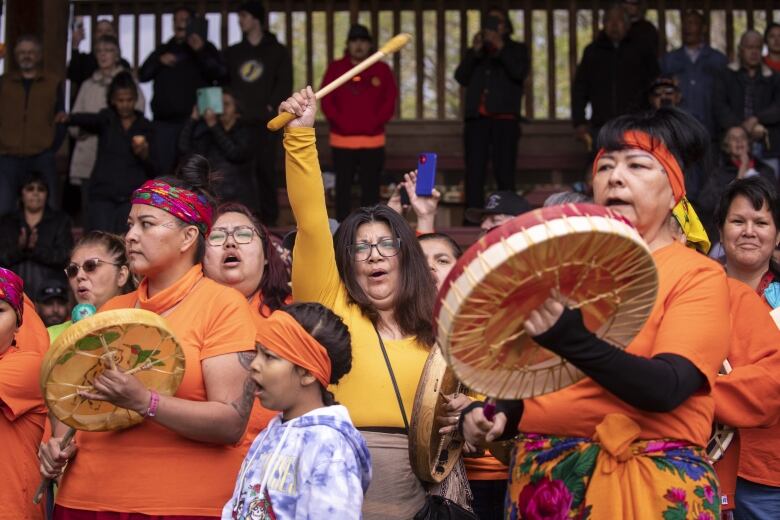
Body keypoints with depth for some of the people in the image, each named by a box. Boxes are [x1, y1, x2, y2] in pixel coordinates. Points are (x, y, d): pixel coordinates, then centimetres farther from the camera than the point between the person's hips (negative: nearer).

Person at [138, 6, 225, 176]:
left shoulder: (206, 48, 10)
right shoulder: (163, 50, 21)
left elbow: (219, 74, -5)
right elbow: (143, 75, 16)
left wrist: (201, 52, -18)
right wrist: (160, 61, -2)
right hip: (165, 121, 3)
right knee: (163, 167, -1)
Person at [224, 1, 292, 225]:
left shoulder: (277, 51, 8)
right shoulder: (232, 52, 17)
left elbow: (284, 83, 1)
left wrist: (271, 106, -11)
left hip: (266, 121, -3)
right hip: (237, 121, 3)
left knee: (265, 167, -3)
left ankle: (268, 214, 3)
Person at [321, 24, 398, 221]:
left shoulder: (382, 69, 7)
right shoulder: (335, 68, 7)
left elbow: (390, 100, 3)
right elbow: (326, 100, 3)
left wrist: (375, 121, -9)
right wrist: (339, 121, -10)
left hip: (373, 140, 0)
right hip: (342, 140, 0)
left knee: (370, 188, 1)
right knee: (343, 187, 3)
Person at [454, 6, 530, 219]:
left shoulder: (517, 50, 15)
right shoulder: (476, 52, 22)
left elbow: (520, 72, -5)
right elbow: (461, 77, 7)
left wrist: (501, 48, -12)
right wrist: (474, 51, -5)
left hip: (505, 118, -2)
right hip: (476, 118, 2)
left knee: (504, 173, -9)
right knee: (474, 173, -5)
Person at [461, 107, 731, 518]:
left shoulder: (698, 275, -4)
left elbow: (667, 388, -18)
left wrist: (571, 338, -29)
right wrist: (495, 414, 0)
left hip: (646, 482, -5)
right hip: (541, 475, 5)